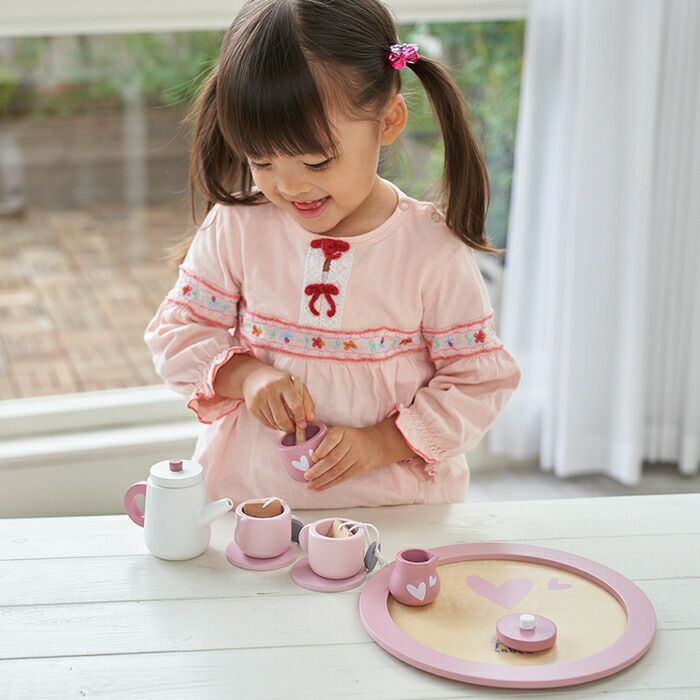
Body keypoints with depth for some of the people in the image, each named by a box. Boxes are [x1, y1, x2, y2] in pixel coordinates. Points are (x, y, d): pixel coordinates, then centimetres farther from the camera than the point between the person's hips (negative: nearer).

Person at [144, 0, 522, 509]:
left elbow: (481, 380, -3)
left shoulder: (434, 252, -9)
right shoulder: (237, 228, -3)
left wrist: (383, 442, -15)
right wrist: (243, 375, -15)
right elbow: (177, 333, 5)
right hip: (248, 494, 2)